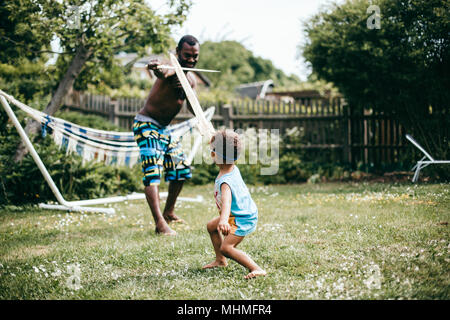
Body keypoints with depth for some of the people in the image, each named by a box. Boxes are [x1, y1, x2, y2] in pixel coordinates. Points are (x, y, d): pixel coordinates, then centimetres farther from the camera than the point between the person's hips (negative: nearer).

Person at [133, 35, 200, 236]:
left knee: (181, 170, 15)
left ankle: (169, 213, 31)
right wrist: (157, 68, -70)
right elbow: (164, 73, -45)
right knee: (153, 172, -20)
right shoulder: (172, 69, -19)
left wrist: (187, 91, -22)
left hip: (163, 129, 9)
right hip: (146, 124, -9)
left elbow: (194, 110, -2)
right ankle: (160, 224, -27)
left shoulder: (191, 80, 8)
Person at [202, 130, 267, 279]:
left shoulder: (225, 181, -34)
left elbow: (226, 200, -52)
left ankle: (256, 269, -27)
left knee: (226, 248, -21)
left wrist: (223, 220, -68)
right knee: (211, 226, 25)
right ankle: (220, 261, 34)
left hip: (243, 219, -11)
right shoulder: (234, 169, -5)